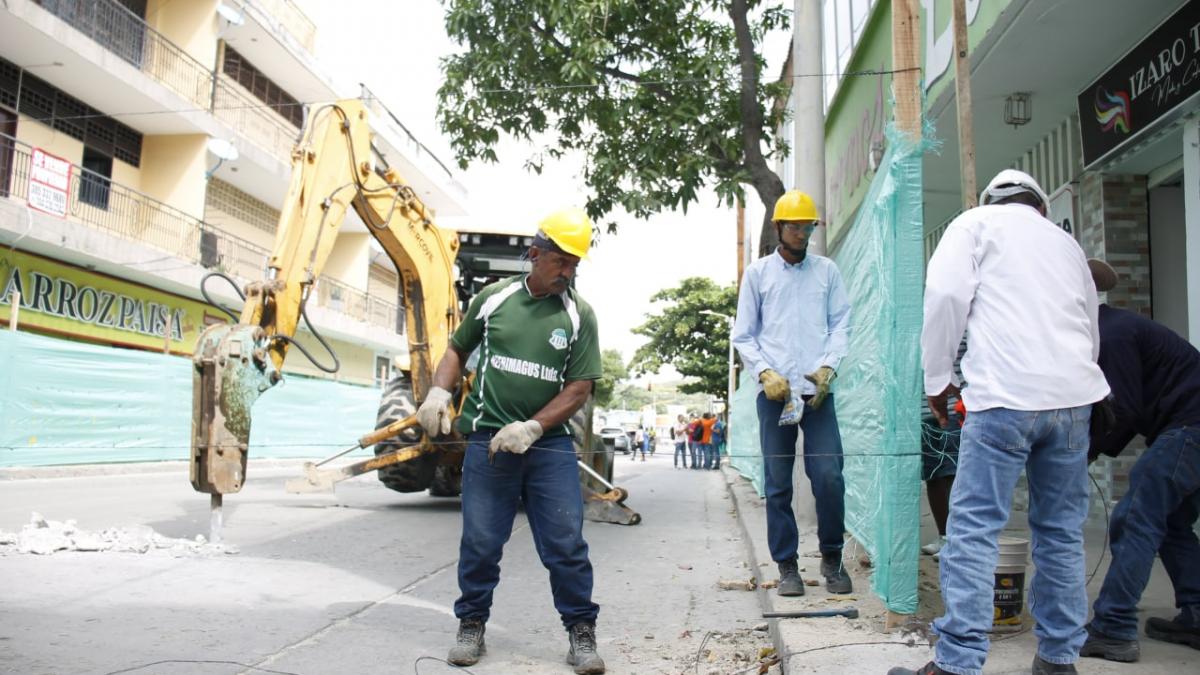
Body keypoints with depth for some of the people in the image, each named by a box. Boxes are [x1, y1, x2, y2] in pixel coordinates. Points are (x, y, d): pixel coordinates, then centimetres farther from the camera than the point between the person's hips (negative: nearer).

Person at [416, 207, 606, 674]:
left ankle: (581, 633, 14)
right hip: (487, 439, 1)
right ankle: (472, 626, 24)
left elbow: (579, 389, -3)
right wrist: (439, 392, -1)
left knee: (566, 544, 0)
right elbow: (458, 350, 16)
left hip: (549, 444, -1)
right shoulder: (494, 297, 5)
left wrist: (531, 428, -14)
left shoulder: (579, 315, 1)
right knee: (479, 542, 7)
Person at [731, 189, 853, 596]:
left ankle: (832, 558, 12)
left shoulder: (826, 270, 13)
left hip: (817, 390, 0)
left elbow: (841, 323, 10)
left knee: (829, 476, -7)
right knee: (778, 483, 3)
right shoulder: (757, 273, 10)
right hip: (774, 391, 0)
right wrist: (765, 372, -7)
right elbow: (743, 335, 8)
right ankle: (786, 565, 13)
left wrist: (827, 367, -7)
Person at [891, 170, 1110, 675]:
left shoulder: (976, 223, 10)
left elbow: (946, 295, -6)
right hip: (1073, 396, 6)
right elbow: (1092, 333, 27)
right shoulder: (1065, 242, 25)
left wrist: (937, 379, 1)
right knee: (1061, 531, 12)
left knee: (973, 529, -6)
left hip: (1006, 395, -6)